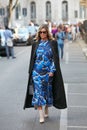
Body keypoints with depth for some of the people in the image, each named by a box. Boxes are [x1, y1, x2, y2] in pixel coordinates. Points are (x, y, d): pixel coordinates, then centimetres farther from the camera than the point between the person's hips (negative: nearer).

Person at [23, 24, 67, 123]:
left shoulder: (52, 43, 2)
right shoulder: (35, 44, 7)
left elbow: (55, 58, -1)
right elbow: (32, 59, 9)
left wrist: (52, 71, -9)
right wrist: (31, 72, 5)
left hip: (48, 72, 0)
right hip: (37, 72, 1)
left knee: (48, 90, 9)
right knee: (38, 91, -8)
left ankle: (46, 111, 28)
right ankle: (41, 115, -8)